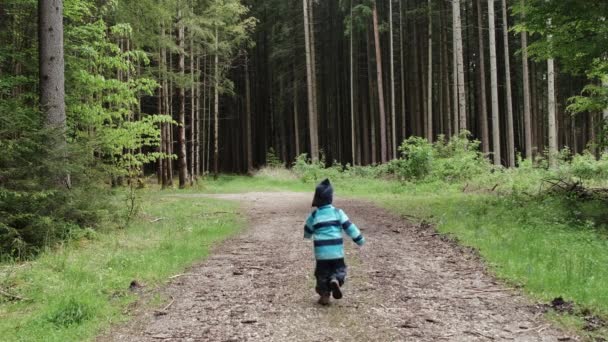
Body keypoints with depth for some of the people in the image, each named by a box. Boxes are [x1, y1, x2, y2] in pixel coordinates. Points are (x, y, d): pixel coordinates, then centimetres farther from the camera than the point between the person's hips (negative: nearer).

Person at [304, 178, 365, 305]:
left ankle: (324, 295, 10)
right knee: (339, 269, 14)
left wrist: (308, 236, 40)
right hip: (337, 250, 0)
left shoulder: (314, 215, 0)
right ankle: (336, 280, -16)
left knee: (323, 272, 14)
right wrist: (360, 239, 7)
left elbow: (307, 232, 15)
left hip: (321, 251, 1)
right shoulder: (338, 212, -3)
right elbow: (349, 227, -3)